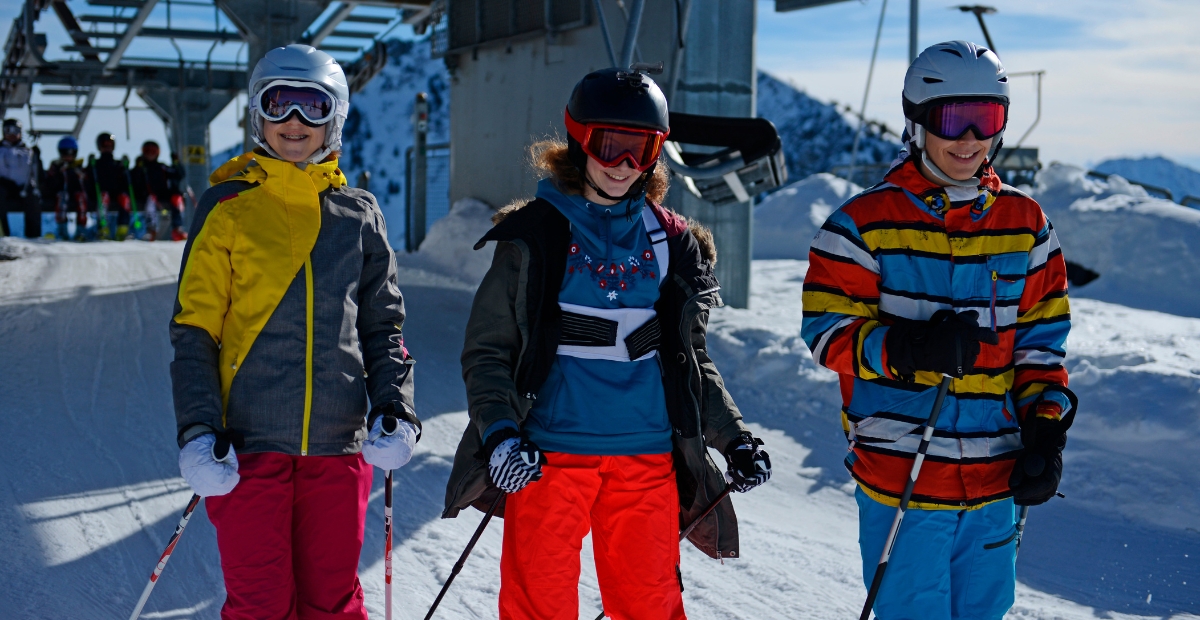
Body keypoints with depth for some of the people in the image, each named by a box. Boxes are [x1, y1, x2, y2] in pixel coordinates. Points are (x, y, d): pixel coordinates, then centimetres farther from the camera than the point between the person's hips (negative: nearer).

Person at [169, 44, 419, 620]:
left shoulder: (358, 215, 9)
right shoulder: (228, 208, 2)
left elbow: (382, 327, 13)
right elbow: (193, 329, 1)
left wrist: (394, 409, -2)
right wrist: (198, 431, -9)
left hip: (338, 443, 2)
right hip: (250, 444, -2)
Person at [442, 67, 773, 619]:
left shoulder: (673, 244, 10)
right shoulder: (533, 236, 1)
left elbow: (690, 359, 17)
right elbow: (486, 350, 1)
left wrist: (733, 437, 9)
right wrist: (499, 433, -13)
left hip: (647, 455, 2)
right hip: (549, 452, -2)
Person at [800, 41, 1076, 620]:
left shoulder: (1026, 223, 9)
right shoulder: (865, 222, -4)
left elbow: (1042, 338, 13)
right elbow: (827, 329, -7)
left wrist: (1046, 429, 1)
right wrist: (907, 349, -24)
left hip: (995, 479, 4)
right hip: (898, 478, -4)